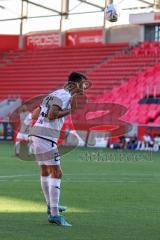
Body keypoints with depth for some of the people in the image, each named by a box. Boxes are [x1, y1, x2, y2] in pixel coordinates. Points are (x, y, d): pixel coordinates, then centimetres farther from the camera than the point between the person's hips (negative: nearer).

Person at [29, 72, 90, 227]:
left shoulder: (53, 94, 22)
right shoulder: (64, 95, -7)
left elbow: (34, 115, 21)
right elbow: (51, 116, -20)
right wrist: (70, 111, -10)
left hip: (35, 134, 10)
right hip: (46, 137, -10)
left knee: (45, 171, 23)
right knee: (56, 173, -9)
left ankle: (51, 206, 39)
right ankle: (54, 214, -14)